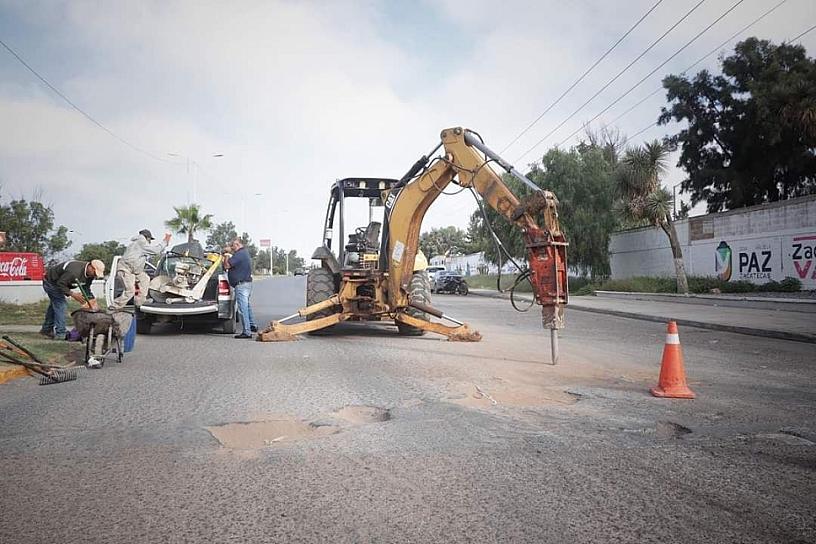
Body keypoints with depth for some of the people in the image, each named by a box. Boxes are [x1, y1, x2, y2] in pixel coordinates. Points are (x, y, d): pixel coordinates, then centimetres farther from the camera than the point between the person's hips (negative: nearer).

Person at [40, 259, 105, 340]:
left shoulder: (90, 274, -11)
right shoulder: (74, 272, -40)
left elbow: (86, 289, -1)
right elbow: (60, 284, -33)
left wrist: (93, 303, -8)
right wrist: (73, 294, -33)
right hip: (50, 281, -10)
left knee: (54, 305, 20)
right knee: (60, 304, -15)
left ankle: (46, 329, 36)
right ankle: (60, 334, -12)